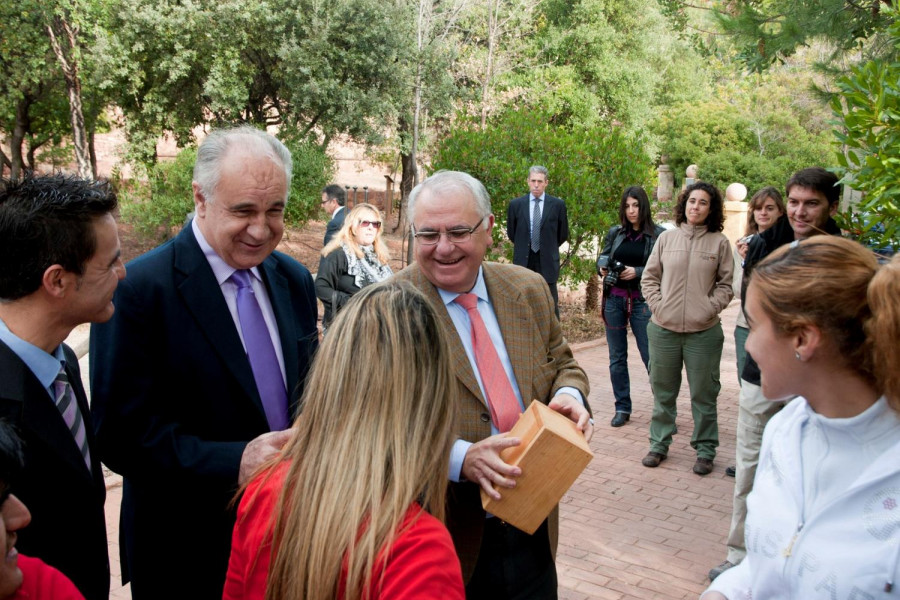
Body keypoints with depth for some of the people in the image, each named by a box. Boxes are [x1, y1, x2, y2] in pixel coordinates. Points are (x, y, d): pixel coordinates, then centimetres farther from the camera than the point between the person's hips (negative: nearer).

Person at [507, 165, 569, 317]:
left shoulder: (558, 205, -1)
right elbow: (511, 232, 13)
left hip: (547, 262, -1)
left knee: (551, 306, 1)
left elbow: (563, 234, 8)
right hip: (523, 261, 1)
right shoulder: (516, 204, 2)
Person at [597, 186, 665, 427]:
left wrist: (637, 272, -17)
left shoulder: (658, 235, -5)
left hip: (642, 301, -4)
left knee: (650, 356, -4)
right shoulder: (615, 233, 7)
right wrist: (602, 267, -4)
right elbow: (602, 256, 17)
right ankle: (622, 408, 19)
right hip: (614, 299, 4)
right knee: (617, 357, 9)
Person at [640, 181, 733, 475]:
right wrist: (657, 305, -3)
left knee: (704, 395, 7)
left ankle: (705, 450, 20)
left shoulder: (719, 242, 0)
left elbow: (726, 284, 3)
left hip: (704, 332, -2)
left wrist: (710, 308, -9)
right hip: (664, 329, 2)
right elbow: (649, 277, 9)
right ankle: (659, 444, 27)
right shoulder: (667, 238, 5)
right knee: (663, 392, 13)